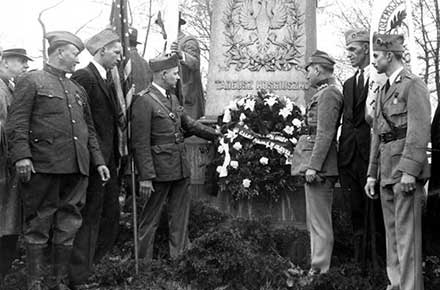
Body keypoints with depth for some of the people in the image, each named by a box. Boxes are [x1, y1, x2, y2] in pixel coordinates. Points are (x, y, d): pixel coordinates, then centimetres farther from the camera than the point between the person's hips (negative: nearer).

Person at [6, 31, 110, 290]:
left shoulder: (78, 90, 22)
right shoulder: (31, 81, 2)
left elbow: (89, 129, 24)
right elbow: (17, 122, -7)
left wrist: (98, 161, 15)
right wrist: (21, 155, -19)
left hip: (77, 170, 6)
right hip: (44, 167, -6)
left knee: (69, 225, 8)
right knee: (39, 224, 1)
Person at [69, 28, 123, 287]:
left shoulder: (109, 79, 16)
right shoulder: (84, 77, -13)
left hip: (108, 159, 10)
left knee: (110, 219, 16)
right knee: (90, 218, -2)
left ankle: (88, 264, 28)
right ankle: (79, 276, 8)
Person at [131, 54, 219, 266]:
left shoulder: (172, 98, 13)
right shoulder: (144, 101, -13)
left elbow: (189, 124, 22)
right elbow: (140, 144, -15)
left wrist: (218, 135, 16)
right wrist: (145, 177, -18)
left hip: (181, 169, 8)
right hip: (160, 170, -8)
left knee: (180, 216, 13)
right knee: (150, 218, 3)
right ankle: (143, 262, 14)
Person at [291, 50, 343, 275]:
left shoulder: (328, 94, -11)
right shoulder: (323, 94, 19)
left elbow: (325, 134, -18)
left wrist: (313, 166, -21)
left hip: (319, 164, -10)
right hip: (318, 165, 10)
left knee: (320, 223, -7)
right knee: (316, 222, 14)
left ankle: (320, 271, -3)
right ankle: (318, 267, 21)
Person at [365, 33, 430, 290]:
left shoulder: (414, 85, -6)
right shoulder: (384, 90, 21)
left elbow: (420, 131, -15)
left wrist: (410, 170, -21)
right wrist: (372, 174, 18)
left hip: (407, 165, -9)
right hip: (387, 168, 9)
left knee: (407, 231, -8)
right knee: (392, 231, 12)